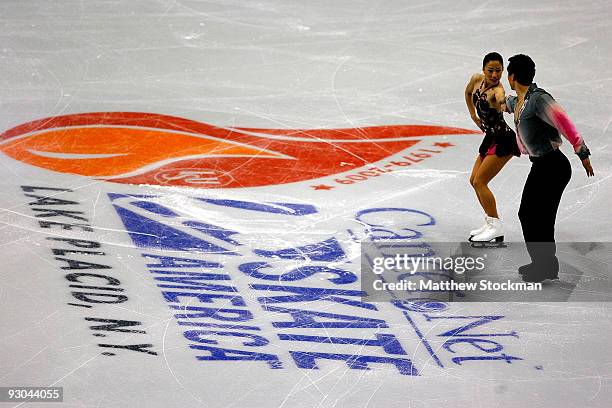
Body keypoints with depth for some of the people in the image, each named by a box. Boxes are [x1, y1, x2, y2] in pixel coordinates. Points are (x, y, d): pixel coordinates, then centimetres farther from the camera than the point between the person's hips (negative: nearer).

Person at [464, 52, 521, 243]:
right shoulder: (477, 79, -2)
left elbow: (501, 102, -49)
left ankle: (496, 228, -3)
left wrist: (505, 105, -71)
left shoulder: (498, 90, -25)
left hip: (503, 141, -9)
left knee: (480, 182, -10)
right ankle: (491, 224, 24)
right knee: (474, 181, 14)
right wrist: (474, 115, 17)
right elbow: (468, 92, 22)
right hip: (491, 137, 9)